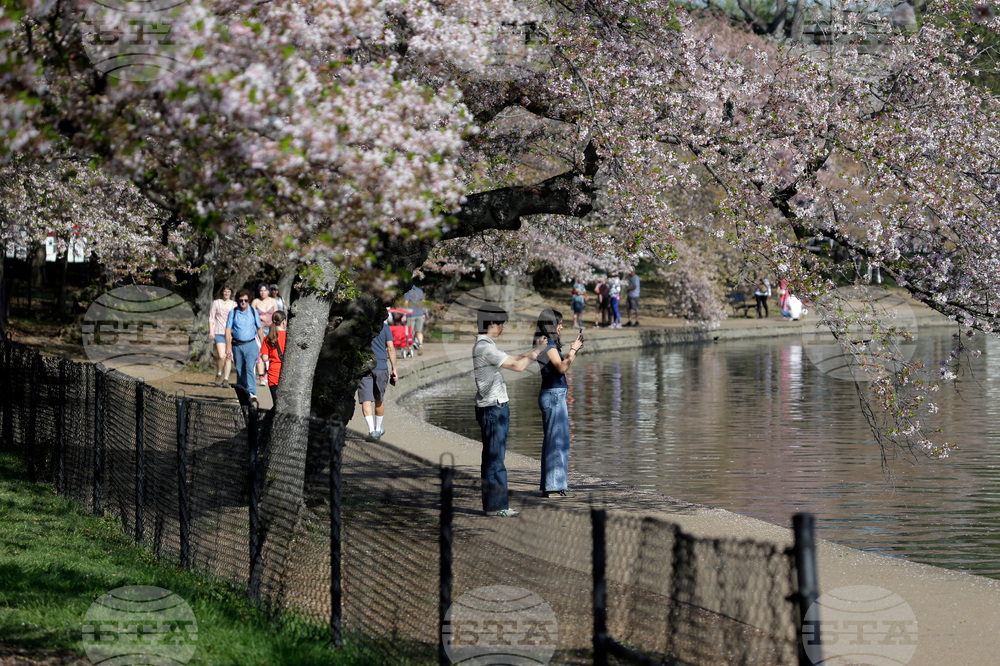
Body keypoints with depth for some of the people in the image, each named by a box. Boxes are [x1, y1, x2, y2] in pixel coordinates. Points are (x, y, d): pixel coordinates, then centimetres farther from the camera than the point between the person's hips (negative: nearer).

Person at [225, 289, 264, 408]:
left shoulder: (254, 312, 4)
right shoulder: (233, 313, 2)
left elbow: (260, 328, 13)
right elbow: (228, 330, 1)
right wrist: (228, 346, -7)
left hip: (251, 344, -2)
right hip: (237, 345, 2)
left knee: (249, 368, -18)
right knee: (240, 371, 7)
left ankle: (252, 394, -26)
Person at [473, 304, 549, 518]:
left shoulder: (486, 346, 15)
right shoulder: (485, 347, -18)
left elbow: (512, 360, 26)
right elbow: (518, 366, -21)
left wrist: (535, 349, 18)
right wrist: (537, 351, -6)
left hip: (497, 408, 11)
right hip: (492, 409, -11)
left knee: (492, 457, 12)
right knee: (495, 458, -7)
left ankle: (495, 502, 17)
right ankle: (496, 505, -4)